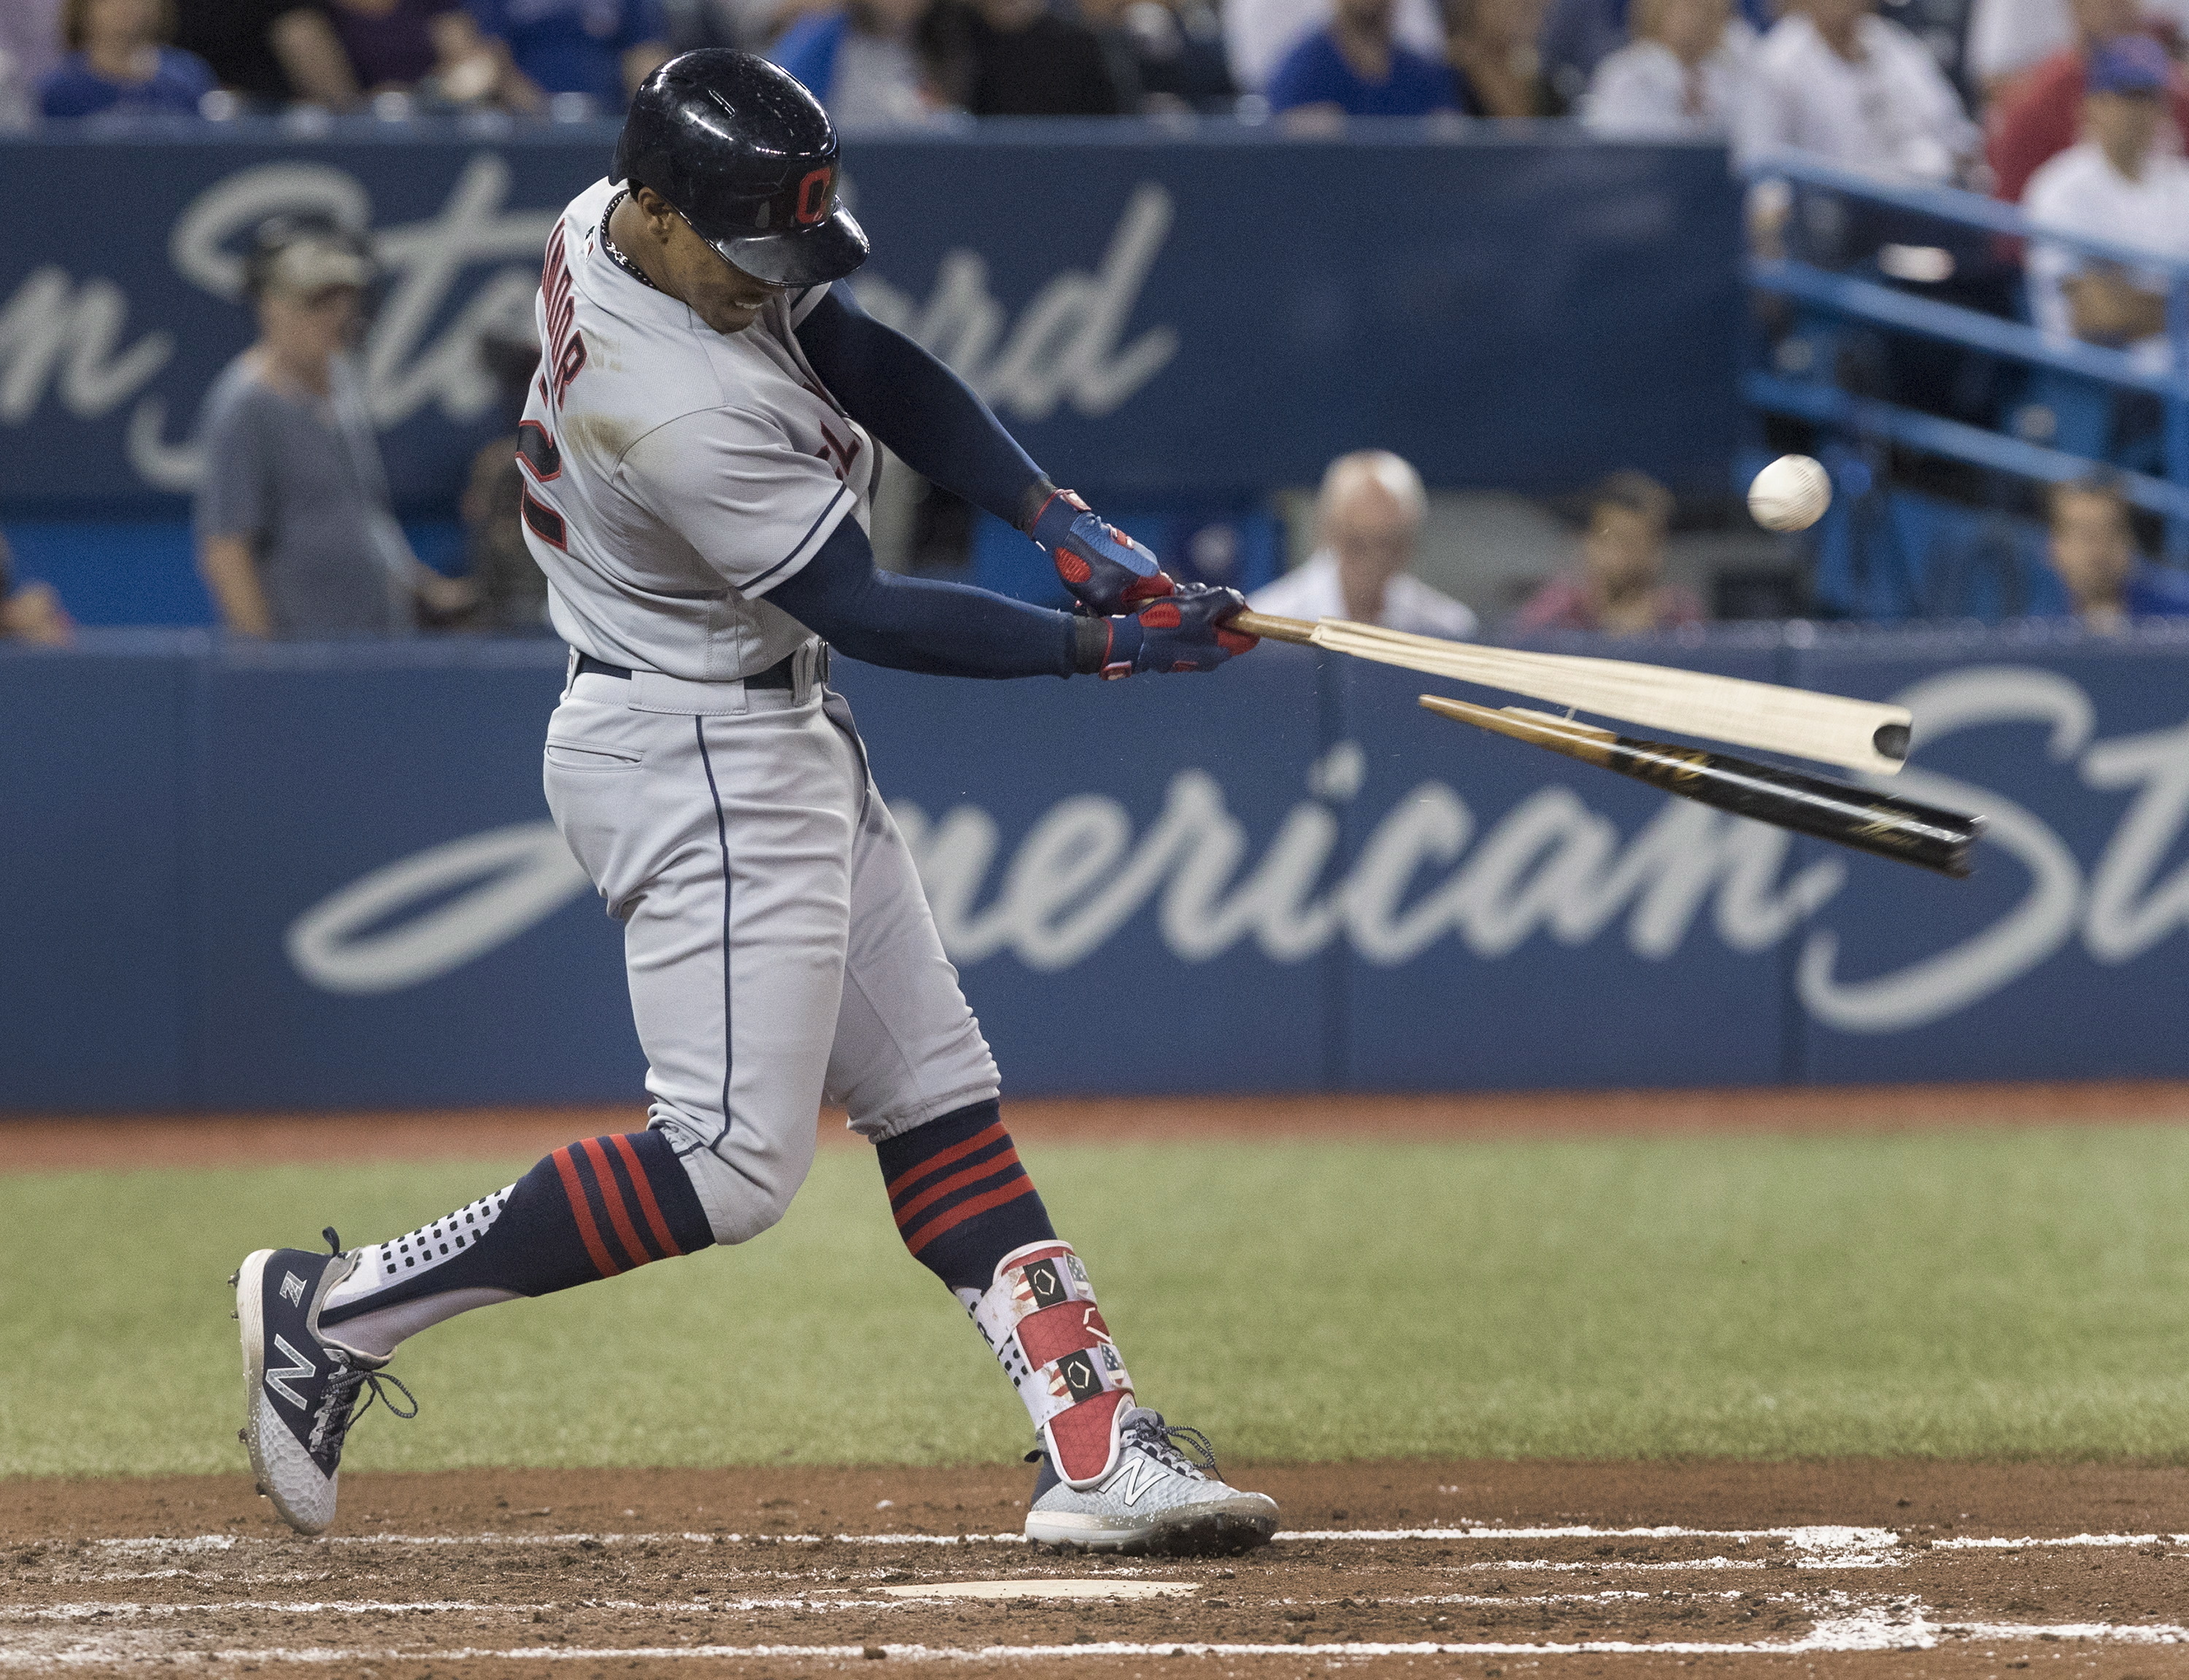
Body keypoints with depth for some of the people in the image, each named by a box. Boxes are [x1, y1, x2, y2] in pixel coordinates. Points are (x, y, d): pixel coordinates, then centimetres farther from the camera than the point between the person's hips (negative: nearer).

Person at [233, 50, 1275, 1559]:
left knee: (935, 1096, 8)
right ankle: (338, 1310, -4)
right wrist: (1104, 644, -19)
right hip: (700, 765, -11)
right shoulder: (683, 410, -30)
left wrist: (1063, 520, -7)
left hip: (780, 739, 11)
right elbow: (863, 611, -23)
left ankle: (1093, 1444, 6)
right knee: (734, 1162, -11)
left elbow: (876, 369, 4)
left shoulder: (617, 227, -2)